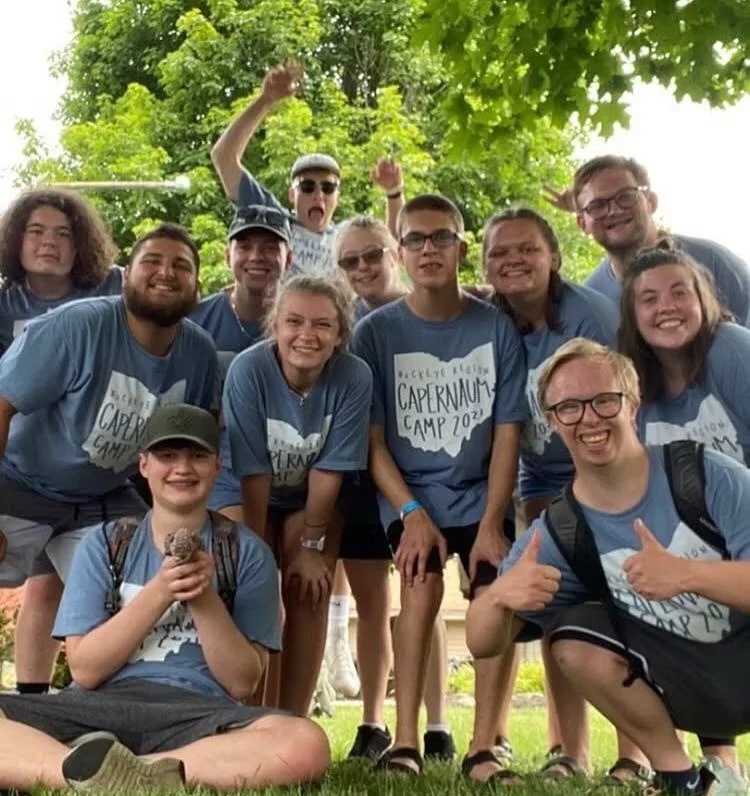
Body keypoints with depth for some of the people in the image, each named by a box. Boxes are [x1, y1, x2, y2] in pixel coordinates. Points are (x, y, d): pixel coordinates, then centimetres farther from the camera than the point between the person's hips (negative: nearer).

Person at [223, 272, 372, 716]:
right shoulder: (248, 370, -29)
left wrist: (310, 545, -14)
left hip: (315, 503, 1)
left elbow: (328, 470, -19)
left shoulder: (355, 377, -27)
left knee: (309, 596, -8)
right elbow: (253, 473, -25)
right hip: (252, 498, -1)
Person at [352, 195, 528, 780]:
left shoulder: (496, 327, -5)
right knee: (423, 584, -24)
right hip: (409, 494, -1)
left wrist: (491, 523, -13)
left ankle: (484, 748, -8)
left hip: (481, 493, 1)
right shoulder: (376, 331, -7)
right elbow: (373, 440, -6)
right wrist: (412, 514, -17)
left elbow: (508, 431, -5)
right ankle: (405, 741, -16)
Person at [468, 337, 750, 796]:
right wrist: (500, 595, -32)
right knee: (574, 639, -20)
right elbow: (482, 644, -9)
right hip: (693, 688, 3)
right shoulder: (558, 534, -8)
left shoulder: (708, 475, -17)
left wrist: (687, 573, -40)